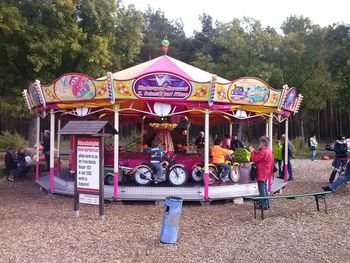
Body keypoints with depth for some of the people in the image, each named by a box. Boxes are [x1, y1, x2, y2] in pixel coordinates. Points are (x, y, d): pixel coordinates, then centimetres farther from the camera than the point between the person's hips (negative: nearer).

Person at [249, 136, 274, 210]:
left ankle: (264, 205, -1)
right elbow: (259, 156, 15)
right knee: (264, 188, 17)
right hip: (265, 173, 10)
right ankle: (266, 204, 25)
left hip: (261, 174, -10)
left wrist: (251, 151, -8)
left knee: (261, 189, -4)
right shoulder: (268, 150, 11)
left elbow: (255, 159, -19)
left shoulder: (263, 151, -21)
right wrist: (254, 150, 9)